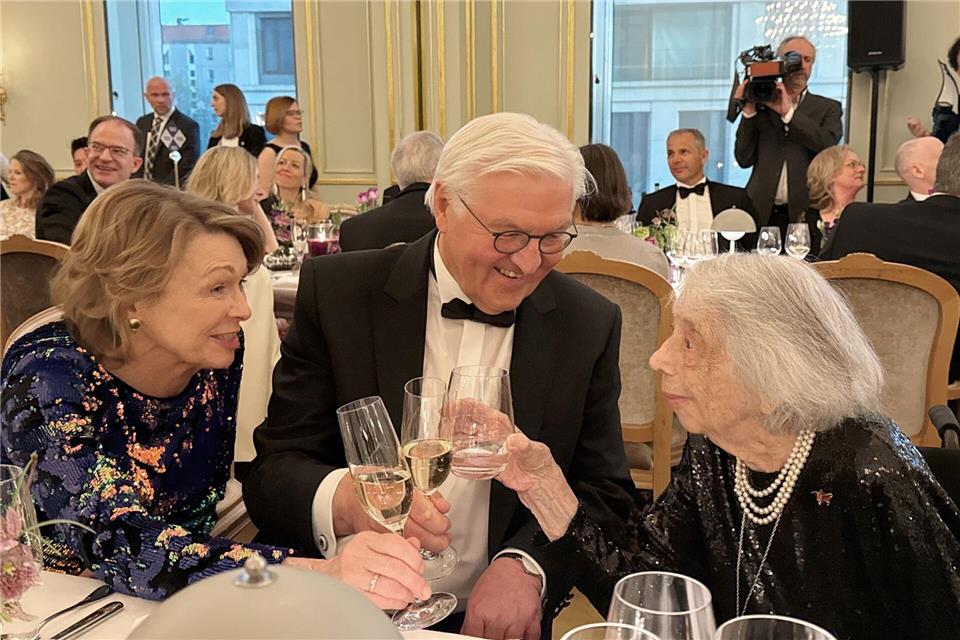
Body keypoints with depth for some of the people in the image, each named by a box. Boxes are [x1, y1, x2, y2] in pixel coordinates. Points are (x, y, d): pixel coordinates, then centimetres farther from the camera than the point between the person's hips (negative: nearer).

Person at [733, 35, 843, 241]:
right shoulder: (761, 105, 13)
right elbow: (744, 159, 5)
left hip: (805, 213, 0)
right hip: (762, 212, 1)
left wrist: (788, 113, -9)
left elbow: (828, 145, -9)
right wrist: (748, 111, -3)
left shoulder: (828, 108, 12)